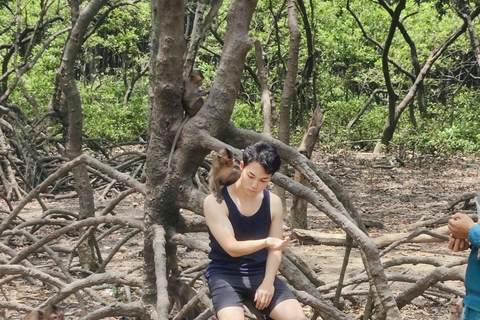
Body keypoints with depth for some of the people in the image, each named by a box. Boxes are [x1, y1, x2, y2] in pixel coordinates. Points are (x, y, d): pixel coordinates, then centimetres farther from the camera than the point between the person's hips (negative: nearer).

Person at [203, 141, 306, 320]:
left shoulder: (273, 203, 3)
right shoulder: (215, 201, -11)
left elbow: (275, 250, 2)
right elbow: (232, 248, -18)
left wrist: (268, 282, -15)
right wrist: (266, 242, -35)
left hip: (260, 273, 4)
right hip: (225, 274, -4)